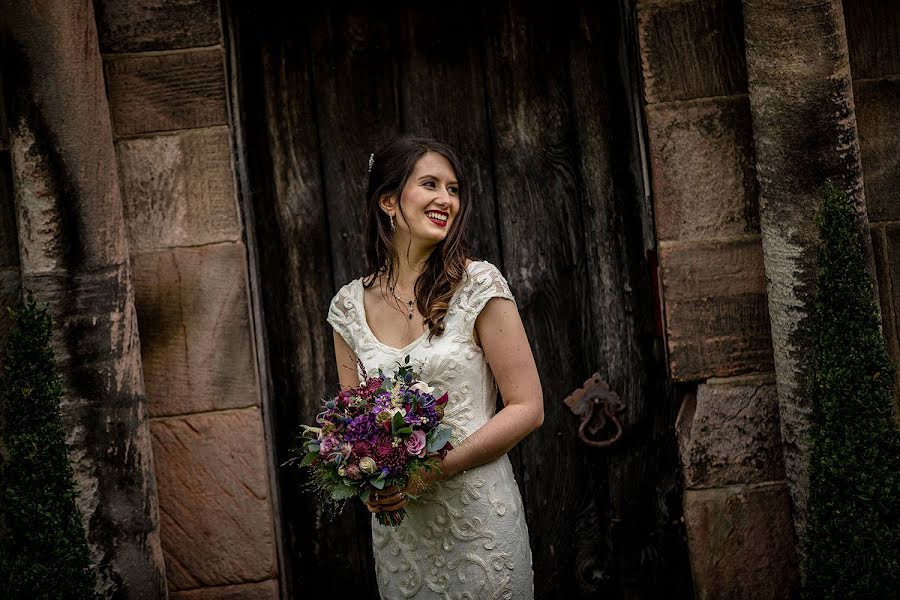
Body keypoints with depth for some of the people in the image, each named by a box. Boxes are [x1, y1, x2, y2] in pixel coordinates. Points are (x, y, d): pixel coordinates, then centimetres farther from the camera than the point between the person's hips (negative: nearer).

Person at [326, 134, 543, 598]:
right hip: (395, 522, 3)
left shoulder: (478, 285, -8)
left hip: (478, 515, -3)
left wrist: (431, 472, -17)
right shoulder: (350, 305, 2)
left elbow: (527, 408, -9)